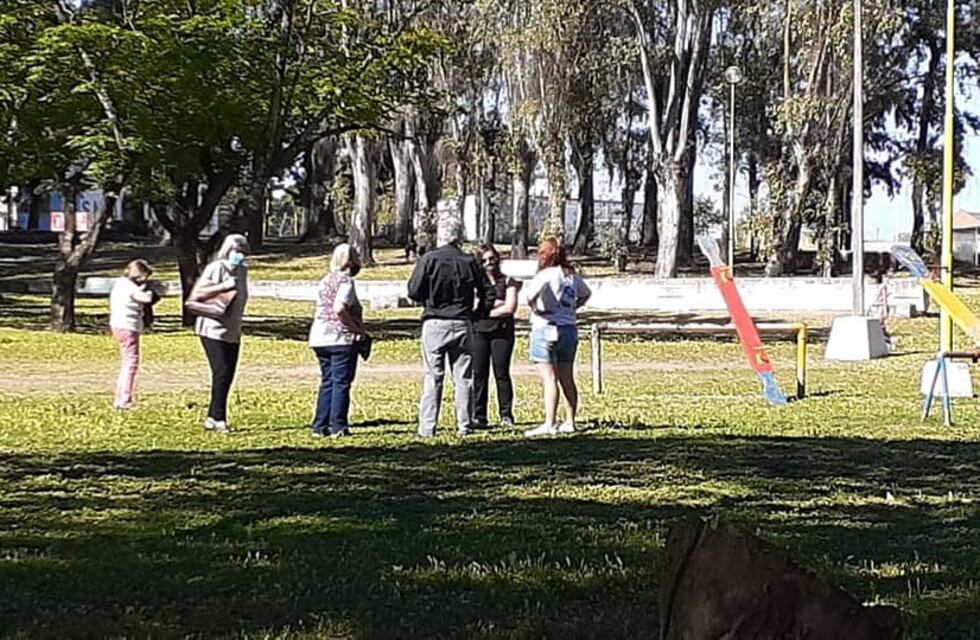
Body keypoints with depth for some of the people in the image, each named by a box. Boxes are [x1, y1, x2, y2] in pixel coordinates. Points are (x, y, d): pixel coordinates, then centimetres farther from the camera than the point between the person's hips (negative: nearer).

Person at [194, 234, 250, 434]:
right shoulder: (216, 268, -10)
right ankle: (219, 418, -6)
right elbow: (198, 292, -16)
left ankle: (212, 417, 15)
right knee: (221, 373, -11)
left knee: (228, 375, 6)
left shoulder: (242, 271, 12)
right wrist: (224, 286, -21)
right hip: (213, 330, -7)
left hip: (232, 332, 7)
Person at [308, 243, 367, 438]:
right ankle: (338, 427, -1)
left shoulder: (326, 280, 16)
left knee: (327, 382, 14)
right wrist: (356, 328, -15)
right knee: (341, 382, -1)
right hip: (341, 339, -8)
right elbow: (339, 308, -25)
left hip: (319, 338, 8)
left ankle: (320, 426, 12)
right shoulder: (345, 280, -11)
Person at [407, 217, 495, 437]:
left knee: (433, 377, 2)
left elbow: (414, 291, -7)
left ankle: (427, 427, -1)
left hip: (434, 323, -2)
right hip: (462, 324, 2)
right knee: (464, 378, 8)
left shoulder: (428, 259, -6)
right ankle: (464, 425, 7)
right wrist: (476, 313, 16)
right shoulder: (469, 262, 2)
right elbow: (488, 293, 4)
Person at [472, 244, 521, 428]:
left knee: (501, 373, -5)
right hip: (479, 331, 1)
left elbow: (510, 308, -3)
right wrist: (499, 304, -2)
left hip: (502, 332, -1)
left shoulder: (508, 282, 8)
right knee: (479, 374, -3)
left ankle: (506, 415, 1)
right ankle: (479, 416, 0)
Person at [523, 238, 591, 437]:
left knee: (549, 379, -9)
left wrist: (533, 307, -11)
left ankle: (549, 424, -12)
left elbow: (532, 293, -30)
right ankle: (570, 422, 17)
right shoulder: (572, 276, 11)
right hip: (569, 329, 7)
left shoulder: (546, 275, -11)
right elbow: (586, 293, 30)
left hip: (546, 329, -7)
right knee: (567, 380, 12)